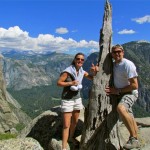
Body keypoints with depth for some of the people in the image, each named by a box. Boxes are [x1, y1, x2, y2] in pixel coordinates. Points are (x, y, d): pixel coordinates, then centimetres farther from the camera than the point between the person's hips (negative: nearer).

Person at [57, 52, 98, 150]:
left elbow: (92, 78, 8)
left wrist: (94, 71, -12)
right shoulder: (68, 71, -17)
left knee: (75, 121, 20)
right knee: (66, 125, -5)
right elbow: (59, 83, -14)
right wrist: (71, 83, -25)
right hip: (67, 99, -6)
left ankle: (71, 137, 43)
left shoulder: (82, 72, 0)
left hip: (77, 98, 6)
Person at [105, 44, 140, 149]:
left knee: (120, 108, -36)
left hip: (130, 93, -8)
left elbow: (135, 85, -21)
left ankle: (134, 139, -26)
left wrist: (117, 90, -18)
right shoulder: (113, 64, 5)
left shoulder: (128, 65, -19)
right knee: (129, 119, 16)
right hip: (120, 94, 8)